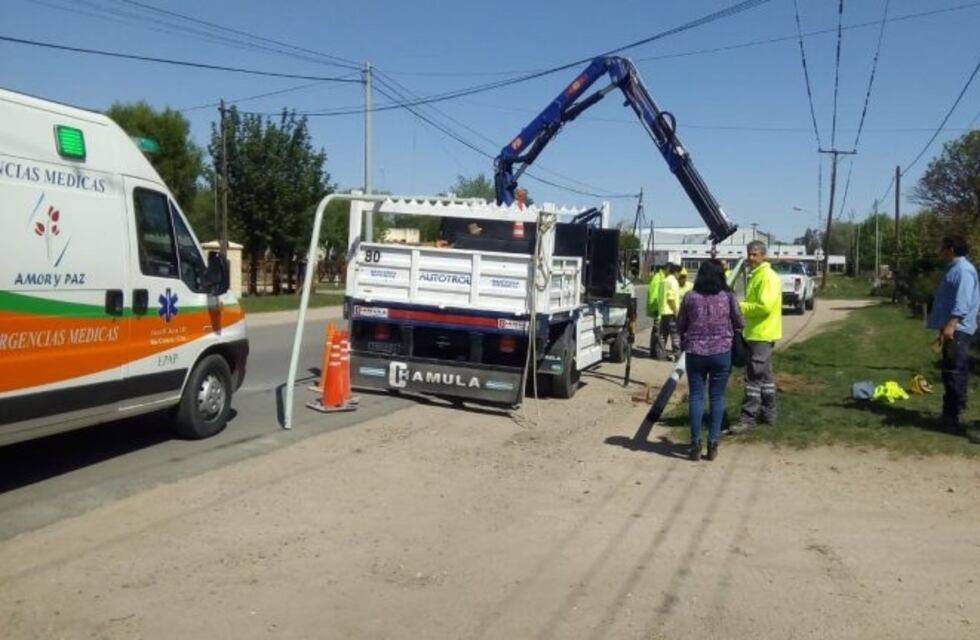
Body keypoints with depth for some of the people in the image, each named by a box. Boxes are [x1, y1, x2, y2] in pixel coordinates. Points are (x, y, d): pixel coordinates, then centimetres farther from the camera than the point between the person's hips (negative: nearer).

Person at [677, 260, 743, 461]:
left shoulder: (690, 297, -3)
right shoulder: (727, 297, -3)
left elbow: (680, 326, 4)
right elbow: (740, 324, 5)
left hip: (695, 352, 0)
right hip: (721, 353, 0)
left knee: (695, 396, 6)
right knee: (717, 397, 9)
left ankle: (695, 444, 5)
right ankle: (713, 443, 9)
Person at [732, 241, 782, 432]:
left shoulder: (767, 277, -16)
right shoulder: (755, 276, 16)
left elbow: (765, 306, -25)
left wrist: (740, 306, -17)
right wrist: (742, 307, 6)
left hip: (762, 334, -11)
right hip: (757, 333, 11)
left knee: (753, 376, -9)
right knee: (764, 376, 15)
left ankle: (748, 418, -7)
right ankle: (768, 413, 23)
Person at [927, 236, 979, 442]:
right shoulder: (953, 269, 21)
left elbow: (963, 300, -23)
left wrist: (951, 324, -32)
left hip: (957, 330, -11)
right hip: (950, 329, 11)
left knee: (956, 373, -10)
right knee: (950, 374, 13)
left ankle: (952, 418, -9)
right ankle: (950, 417, 20)